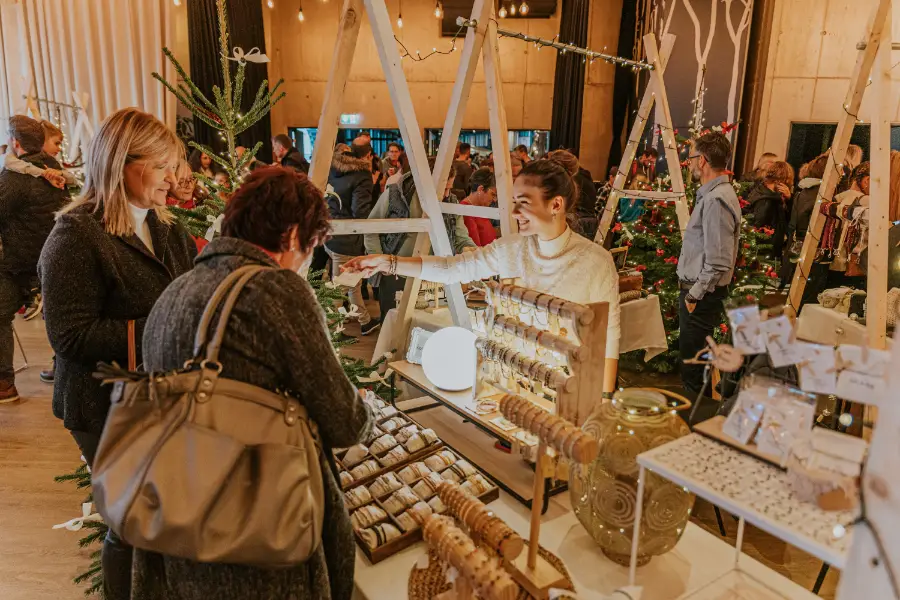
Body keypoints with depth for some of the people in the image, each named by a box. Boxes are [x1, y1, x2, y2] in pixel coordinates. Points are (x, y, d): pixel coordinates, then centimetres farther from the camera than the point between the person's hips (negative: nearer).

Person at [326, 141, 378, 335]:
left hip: (329, 233, 9)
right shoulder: (362, 176, -14)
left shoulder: (334, 170, 9)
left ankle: (365, 322, 39)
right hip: (346, 239, -9)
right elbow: (361, 212, -22)